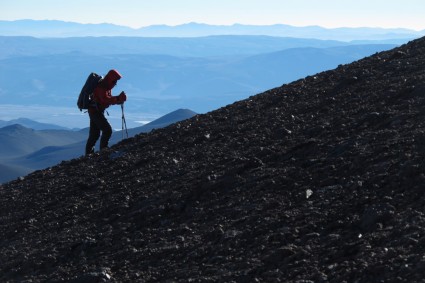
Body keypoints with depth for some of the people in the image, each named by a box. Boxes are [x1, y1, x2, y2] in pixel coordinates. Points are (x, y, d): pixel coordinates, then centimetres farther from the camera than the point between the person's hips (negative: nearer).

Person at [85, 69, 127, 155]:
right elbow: (105, 99, -31)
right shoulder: (101, 86, -18)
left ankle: (89, 153, 18)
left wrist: (119, 101, -2)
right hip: (95, 111, -10)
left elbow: (108, 99, 15)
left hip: (96, 112, 10)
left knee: (94, 134, 13)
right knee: (107, 130, -15)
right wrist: (118, 98, -34)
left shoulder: (107, 87, 13)